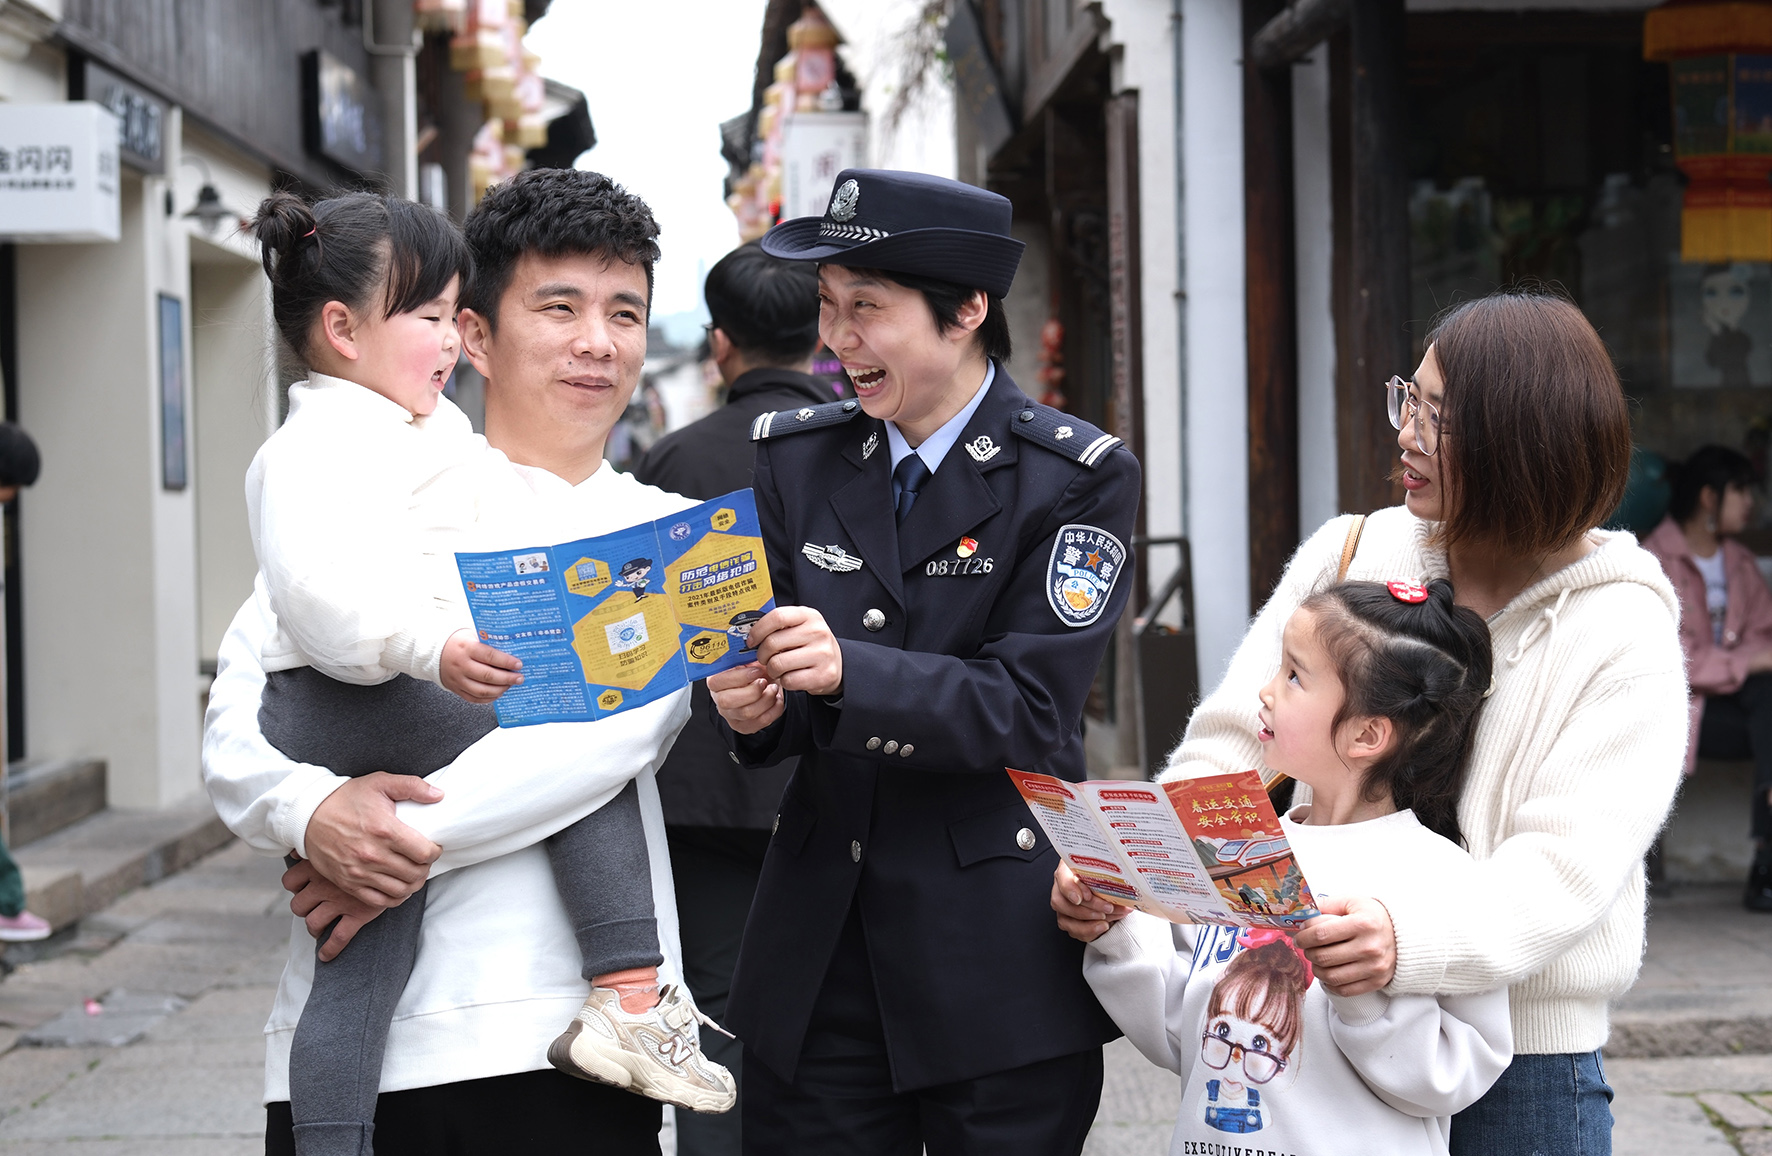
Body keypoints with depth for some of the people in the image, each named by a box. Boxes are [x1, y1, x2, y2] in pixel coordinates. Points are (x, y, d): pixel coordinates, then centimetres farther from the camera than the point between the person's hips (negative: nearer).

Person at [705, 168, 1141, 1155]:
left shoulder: (1081, 478, -5)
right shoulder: (798, 456, 8)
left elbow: (1029, 706, -14)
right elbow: (788, 664, 11)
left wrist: (847, 673, -29)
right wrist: (759, 704, -13)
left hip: (997, 952, -4)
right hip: (818, 942, 4)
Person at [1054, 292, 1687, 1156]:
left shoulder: (1623, 627, -7)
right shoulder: (1349, 556, 4)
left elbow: (1568, 864, -18)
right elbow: (1229, 746, 4)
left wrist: (1413, 939, -36)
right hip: (1320, 1029, 3)